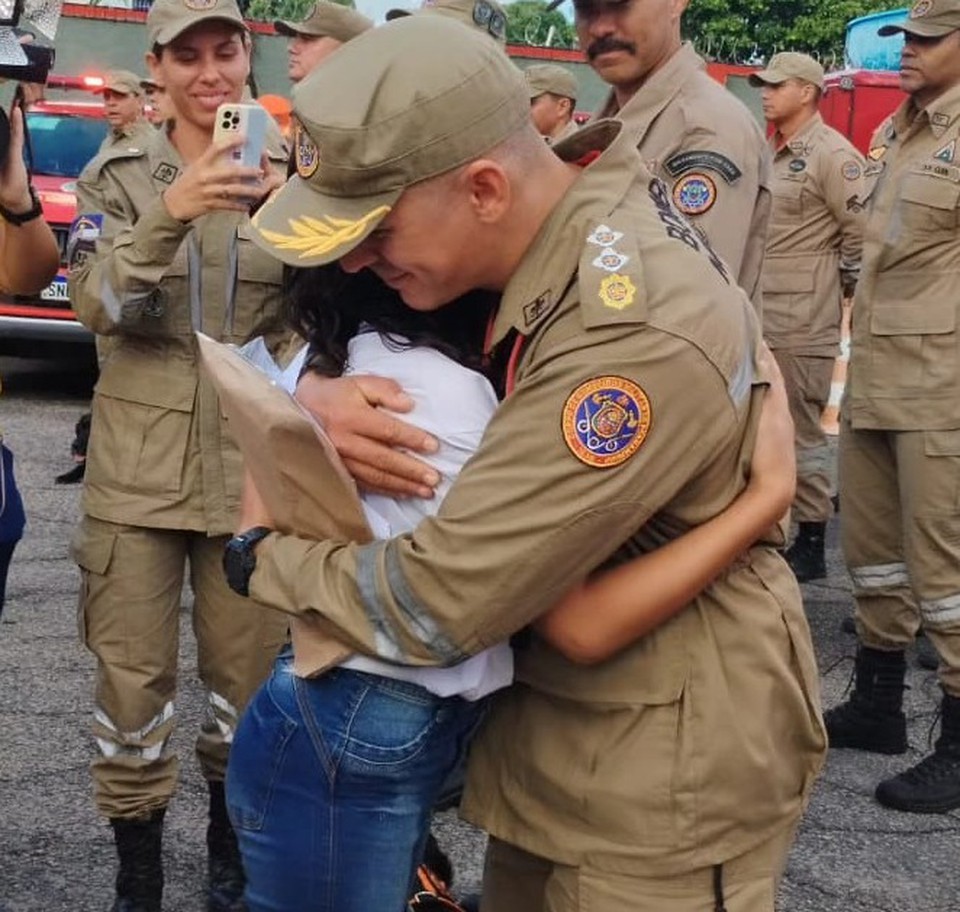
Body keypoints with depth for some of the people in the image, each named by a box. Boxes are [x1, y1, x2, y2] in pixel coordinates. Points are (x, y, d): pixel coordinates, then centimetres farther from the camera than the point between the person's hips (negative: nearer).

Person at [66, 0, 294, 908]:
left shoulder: (284, 173, 4)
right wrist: (170, 213, -28)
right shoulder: (118, 175, 1)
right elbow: (96, 306, -12)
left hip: (252, 462, 1)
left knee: (248, 670, 10)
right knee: (132, 675, 2)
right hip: (139, 461, -1)